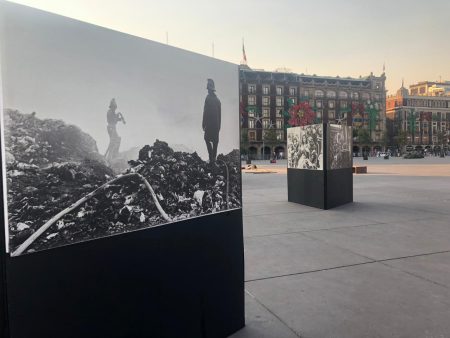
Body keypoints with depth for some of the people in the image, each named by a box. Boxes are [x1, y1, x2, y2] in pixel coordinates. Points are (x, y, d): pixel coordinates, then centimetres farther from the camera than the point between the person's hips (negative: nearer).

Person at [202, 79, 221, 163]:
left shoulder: (208, 98, -12)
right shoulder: (217, 99, 9)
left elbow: (205, 112, -15)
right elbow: (220, 114, 12)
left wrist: (203, 124, -10)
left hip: (209, 124, -6)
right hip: (217, 124, 6)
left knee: (207, 139, 4)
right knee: (215, 140, 10)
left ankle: (211, 157, -7)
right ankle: (214, 157, 16)